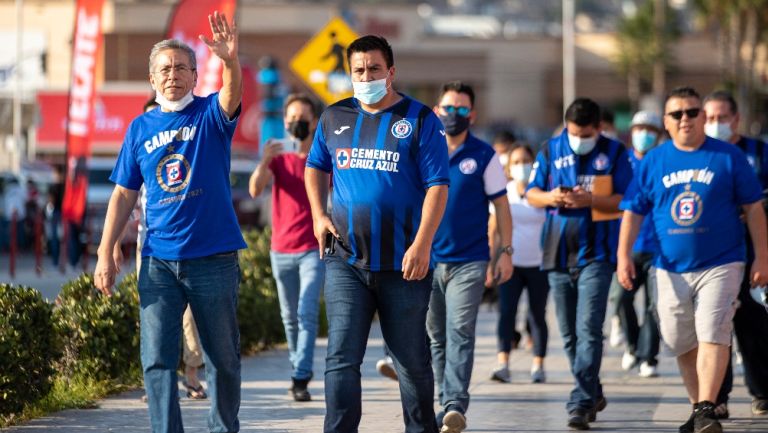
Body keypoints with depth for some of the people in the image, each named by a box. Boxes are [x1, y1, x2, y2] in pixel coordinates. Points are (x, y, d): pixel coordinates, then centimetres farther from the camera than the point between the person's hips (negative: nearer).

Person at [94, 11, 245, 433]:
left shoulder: (210, 115, 1)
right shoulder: (141, 127, 9)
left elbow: (232, 96, -23)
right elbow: (124, 195, 11)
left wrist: (230, 59, -44)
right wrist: (105, 254, 3)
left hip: (214, 256, -2)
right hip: (158, 261, 2)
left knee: (223, 359, 7)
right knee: (157, 359, -3)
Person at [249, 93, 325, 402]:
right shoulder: (278, 156, 1)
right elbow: (255, 190, -15)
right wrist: (264, 162, -32)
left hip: (313, 249, -2)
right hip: (282, 250, 2)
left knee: (307, 314, -13)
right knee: (290, 318, 11)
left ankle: (300, 379, -17)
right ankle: (299, 370, 26)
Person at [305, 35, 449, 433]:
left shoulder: (420, 120, -3)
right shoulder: (334, 118, 9)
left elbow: (437, 186, -8)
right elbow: (316, 167, 25)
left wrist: (422, 244, -17)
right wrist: (319, 214, 8)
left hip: (403, 263, -2)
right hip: (345, 261, 2)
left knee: (412, 359, 8)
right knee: (341, 358, -5)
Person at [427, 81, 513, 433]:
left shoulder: (483, 156, 1)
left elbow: (500, 205, 5)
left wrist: (505, 251, -1)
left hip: (469, 262, -3)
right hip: (427, 260, 3)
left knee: (460, 333, -15)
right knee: (436, 338, 8)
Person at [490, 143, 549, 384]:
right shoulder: (503, 193, 5)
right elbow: (493, 229, 8)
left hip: (539, 264, 0)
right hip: (510, 263, 0)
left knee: (537, 315, 5)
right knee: (506, 312, -12)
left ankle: (538, 365, 12)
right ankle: (503, 364, -18)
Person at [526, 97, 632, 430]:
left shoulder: (615, 153, 0)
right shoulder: (551, 150, 9)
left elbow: (625, 200, -3)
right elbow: (532, 194, 10)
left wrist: (590, 200, -19)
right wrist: (550, 198, -13)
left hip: (596, 253, -4)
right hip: (558, 253, 4)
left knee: (588, 329, -14)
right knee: (569, 333, 10)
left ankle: (581, 404, -16)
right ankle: (593, 393, 27)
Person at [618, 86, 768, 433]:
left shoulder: (729, 157, -1)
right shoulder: (653, 161, 6)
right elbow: (633, 211, 8)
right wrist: (624, 254, -3)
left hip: (720, 265, -3)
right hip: (672, 269, 3)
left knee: (712, 336, -16)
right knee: (681, 343, 9)